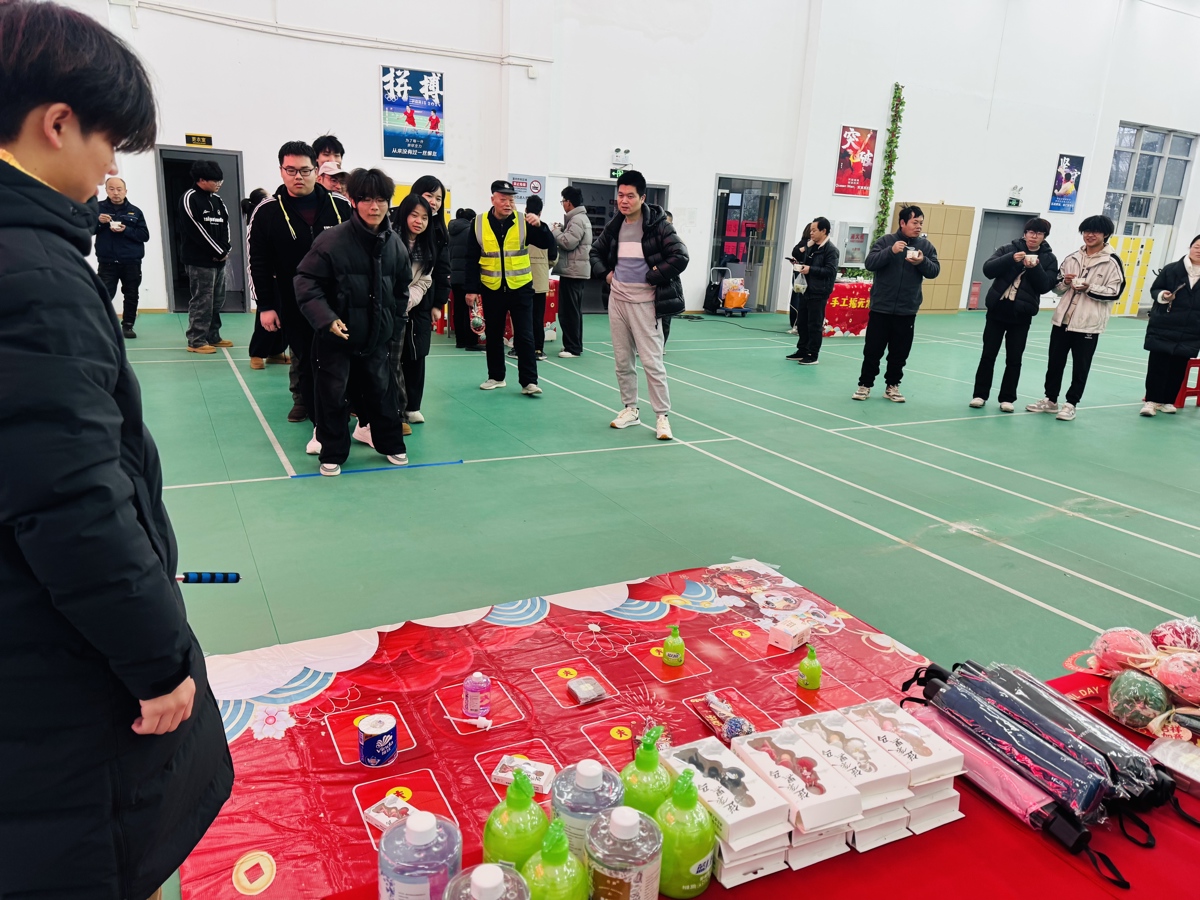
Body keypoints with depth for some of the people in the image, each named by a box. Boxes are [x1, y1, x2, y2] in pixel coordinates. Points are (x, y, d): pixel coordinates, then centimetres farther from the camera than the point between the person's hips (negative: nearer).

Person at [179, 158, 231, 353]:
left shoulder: (217, 199, 15)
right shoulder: (189, 198, -9)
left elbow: (225, 225, 12)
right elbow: (197, 230, -16)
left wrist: (225, 250, -5)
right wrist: (219, 252, -13)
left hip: (218, 259, 8)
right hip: (199, 260, -8)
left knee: (217, 300, 12)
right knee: (202, 301, -8)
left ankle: (213, 336, 22)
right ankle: (196, 341, -3)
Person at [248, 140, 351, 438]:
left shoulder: (341, 206, 0)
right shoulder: (267, 212, -1)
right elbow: (259, 264, 1)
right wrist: (265, 306, -3)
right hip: (295, 308, 0)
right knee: (307, 365, 5)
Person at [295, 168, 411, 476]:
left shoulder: (395, 245, 1)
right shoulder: (332, 240, -15)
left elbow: (401, 290, 14)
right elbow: (306, 282, -14)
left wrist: (394, 323, 10)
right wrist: (326, 319, -24)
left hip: (377, 336, 4)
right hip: (335, 336, -4)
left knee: (382, 390, 15)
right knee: (333, 394, 4)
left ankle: (391, 444, 33)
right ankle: (332, 453, 20)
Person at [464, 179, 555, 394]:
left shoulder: (523, 222, -3)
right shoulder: (479, 223, -1)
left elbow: (547, 243, -9)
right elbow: (472, 260, 1)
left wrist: (539, 225, -28)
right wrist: (471, 289, -3)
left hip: (520, 288, -1)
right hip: (491, 289, 2)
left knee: (524, 336, -3)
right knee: (493, 336, 12)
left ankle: (529, 381, 2)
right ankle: (496, 376, 26)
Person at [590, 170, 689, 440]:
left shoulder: (657, 225, -11)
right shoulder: (614, 226, 7)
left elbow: (680, 257, -18)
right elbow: (595, 251, 23)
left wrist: (652, 277, -15)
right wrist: (605, 273, 7)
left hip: (644, 301, -6)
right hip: (617, 299, 6)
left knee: (651, 361, -5)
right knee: (622, 360, 12)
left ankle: (662, 416, 4)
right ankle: (630, 409, 25)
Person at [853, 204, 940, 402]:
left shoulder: (926, 246, 5)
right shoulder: (886, 241, -2)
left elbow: (935, 271, -1)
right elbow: (870, 263, -12)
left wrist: (922, 262, -21)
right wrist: (890, 251, -26)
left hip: (907, 311, 2)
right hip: (881, 307, -2)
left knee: (899, 353, 8)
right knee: (872, 350, 3)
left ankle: (892, 386, 20)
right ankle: (865, 385, 13)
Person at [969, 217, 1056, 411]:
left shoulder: (1049, 259, 4)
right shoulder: (1009, 249, 3)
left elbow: (1045, 286, -6)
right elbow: (988, 269, -10)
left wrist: (1035, 268, -20)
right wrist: (1011, 259, -23)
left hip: (1021, 315, 0)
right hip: (997, 310, 0)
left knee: (1014, 359, 3)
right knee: (988, 355, 4)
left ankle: (1007, 398, 13)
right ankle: (980, 394, 13)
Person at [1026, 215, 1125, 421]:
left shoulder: (1112, 261, -4)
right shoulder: (1072, 258, 10)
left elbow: (1114, 292, -9)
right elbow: (1056, 288, 14)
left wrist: (1089, 288, -19)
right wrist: (1065, 283, -6)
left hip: (1089, 323, -5)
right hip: (1062, 318, 5)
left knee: (1080, 366, 3)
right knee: (1054, 362, 11)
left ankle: (1071, 404, 12)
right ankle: (1050, 400, 23)